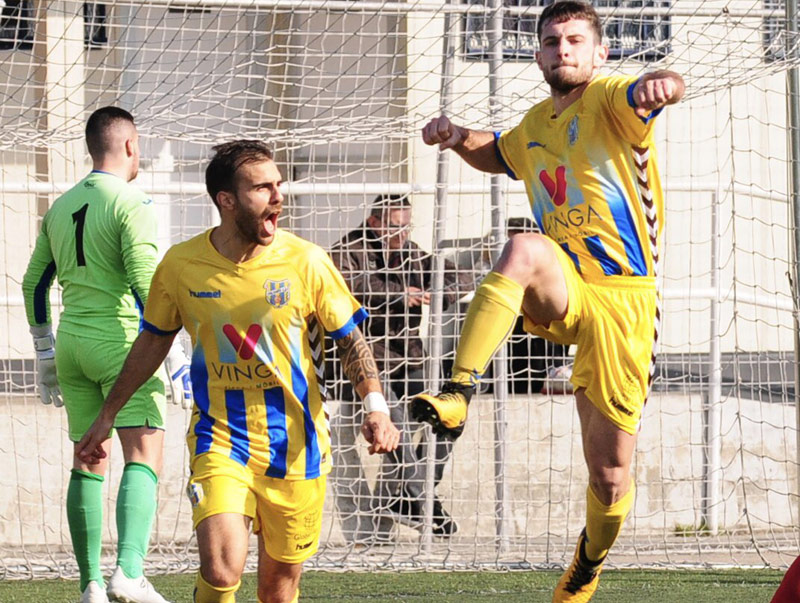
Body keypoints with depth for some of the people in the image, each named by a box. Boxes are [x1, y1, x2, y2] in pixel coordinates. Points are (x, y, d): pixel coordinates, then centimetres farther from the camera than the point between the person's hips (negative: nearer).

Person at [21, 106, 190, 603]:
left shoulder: (61, 207, 13)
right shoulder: (131, 203, -8)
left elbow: (35, 283, 17)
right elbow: (145, 282, -16)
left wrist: (46, 355, 24)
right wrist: (172, 353, -14)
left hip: (72, 340, 7)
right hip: (121, 340, -7)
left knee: (88, 461, 11)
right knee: (144, 456, -10)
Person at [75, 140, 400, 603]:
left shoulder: (306, 262, -8)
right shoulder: (181, 265, -4)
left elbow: (350, 339, 3)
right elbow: (153, 341, 12)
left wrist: (376, 405, -13)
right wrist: (107, 416, 17)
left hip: (295, 443, 0)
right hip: (219, 437, 0)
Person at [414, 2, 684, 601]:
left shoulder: (608, 100, -5)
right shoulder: (535, 125, 14)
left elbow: (651, 94, -28)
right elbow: (497, 155, 37)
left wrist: (659, 84, -54)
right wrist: (459, 138, 14)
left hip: (624, 303, -3)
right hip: (561, 297, 3)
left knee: (611, 476, 0)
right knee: (524, 248, -35)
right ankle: (457, 396, -43)